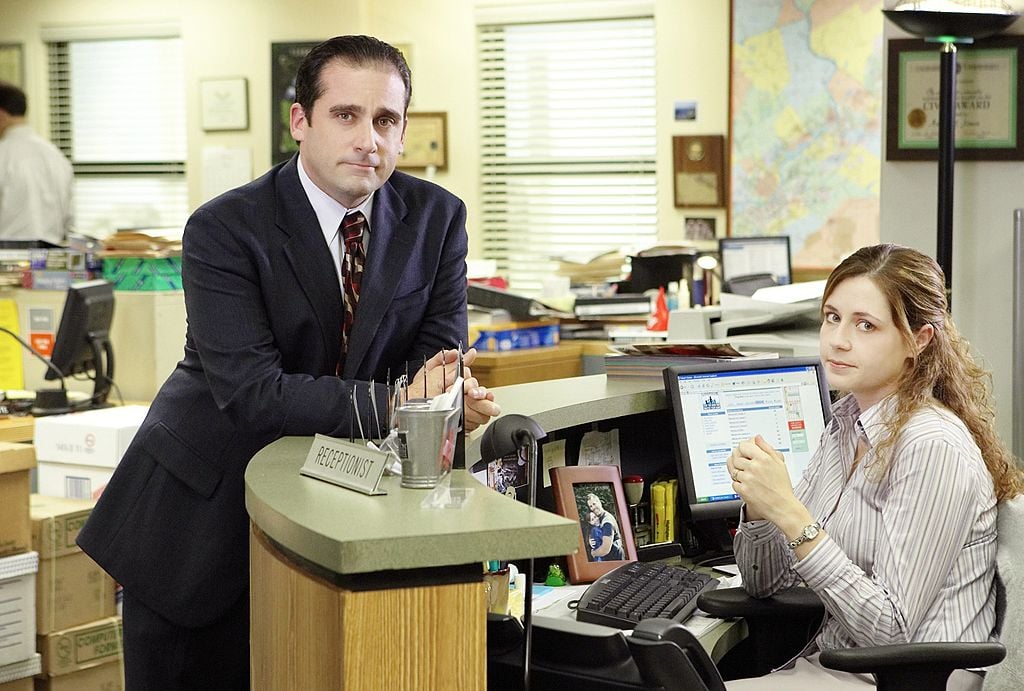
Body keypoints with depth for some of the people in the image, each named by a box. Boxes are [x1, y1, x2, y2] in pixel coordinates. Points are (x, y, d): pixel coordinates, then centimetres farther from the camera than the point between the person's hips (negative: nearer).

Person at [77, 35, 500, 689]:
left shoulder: (437, 217, -4)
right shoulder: (224, 230, -18)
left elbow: (439, 350, -6)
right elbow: (250, 391, -27)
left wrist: (443, 389, -31)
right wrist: (395, 405, -37)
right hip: (203, 508, -3)